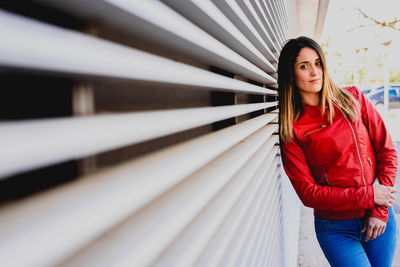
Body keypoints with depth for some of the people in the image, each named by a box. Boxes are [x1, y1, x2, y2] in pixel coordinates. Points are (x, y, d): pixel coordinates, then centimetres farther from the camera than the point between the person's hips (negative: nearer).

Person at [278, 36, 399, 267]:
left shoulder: (352, 99, -1)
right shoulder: (290, 130, -9)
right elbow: (308, 192, -10)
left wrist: (380, 210, -7)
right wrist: (368, 196, -15)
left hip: (380, 219, 3)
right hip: (336, 229, -3)